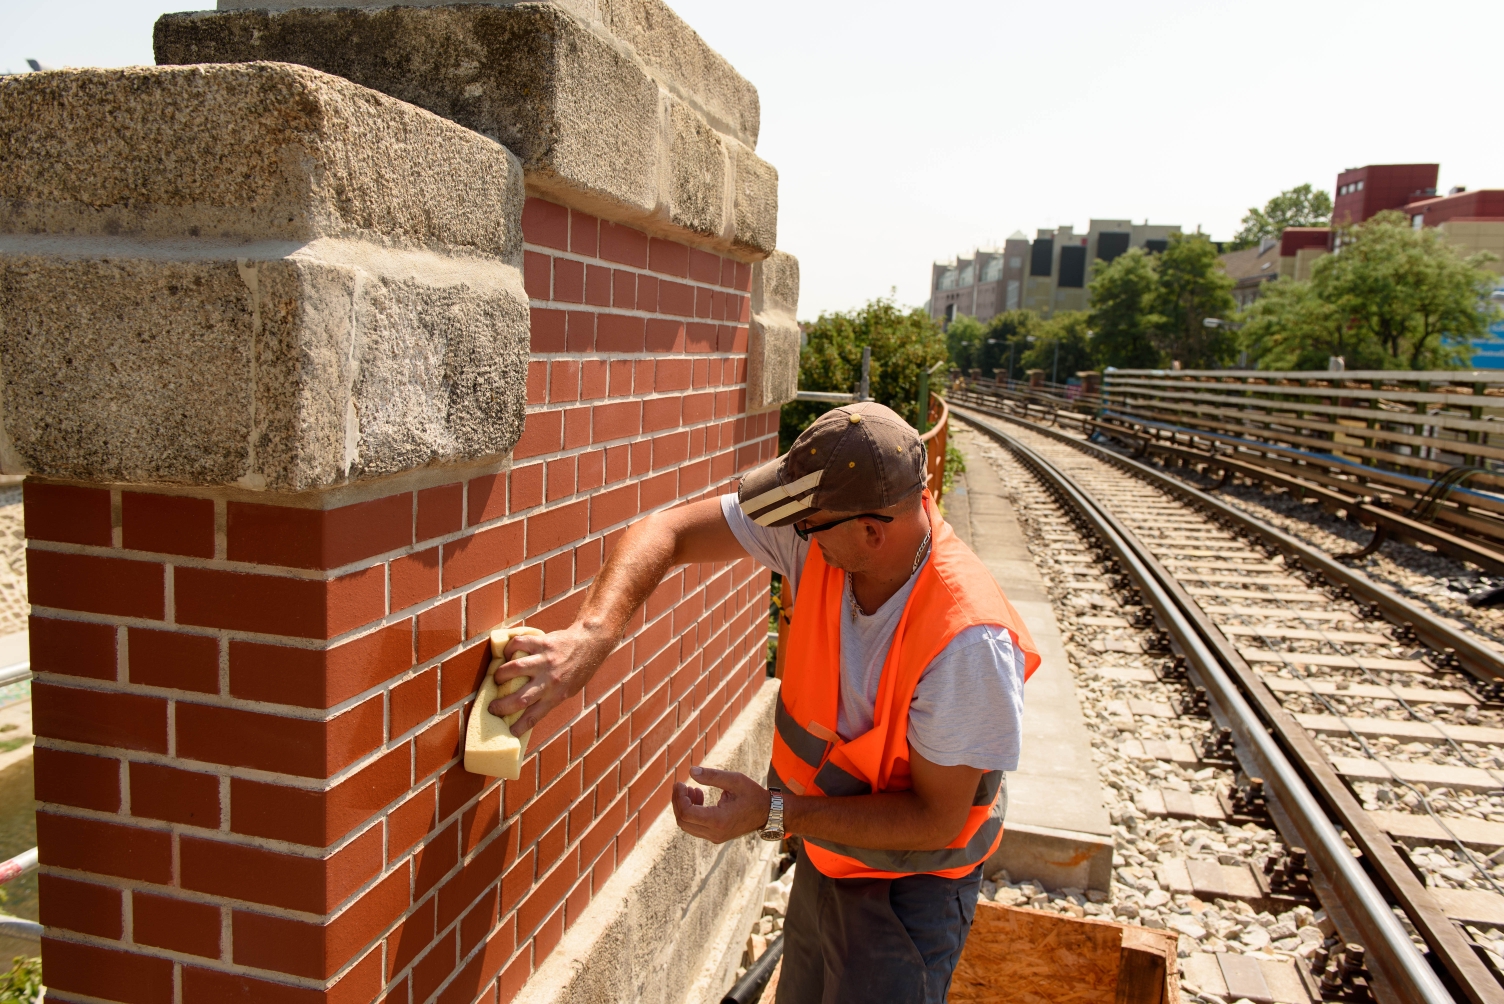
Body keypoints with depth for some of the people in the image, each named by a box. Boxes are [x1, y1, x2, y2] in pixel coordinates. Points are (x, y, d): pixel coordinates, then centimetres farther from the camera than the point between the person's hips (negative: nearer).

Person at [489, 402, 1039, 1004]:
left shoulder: (968, 641, -35)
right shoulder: (824, 533, -20)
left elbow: (936, 819, -27)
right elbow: (669, 530, -18)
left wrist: (773, 813, -29)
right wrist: (593, 632, -34)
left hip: (908, 881, -6)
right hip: (824, 855, 6)